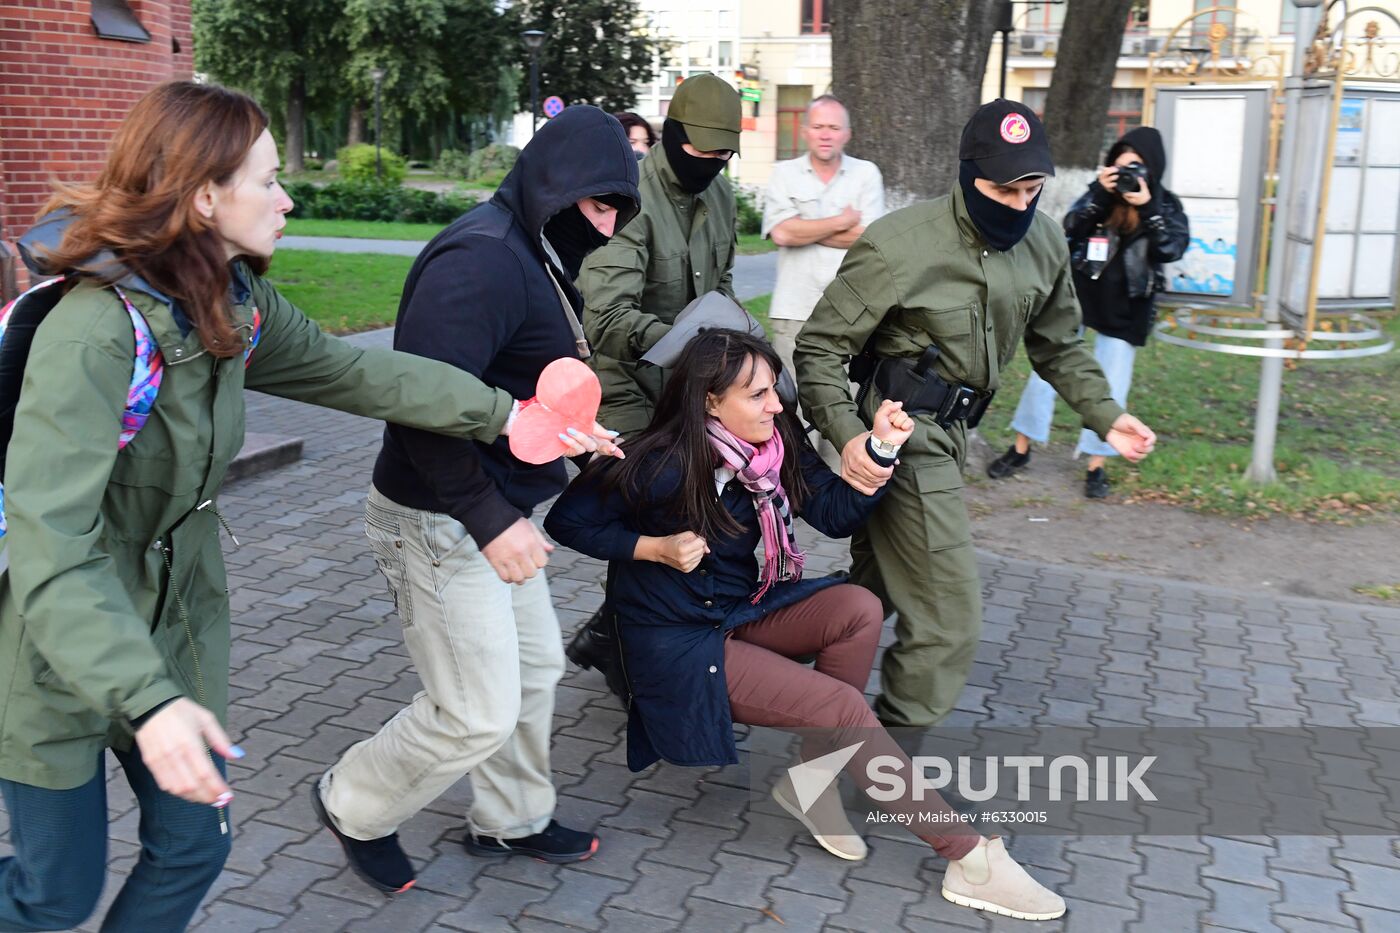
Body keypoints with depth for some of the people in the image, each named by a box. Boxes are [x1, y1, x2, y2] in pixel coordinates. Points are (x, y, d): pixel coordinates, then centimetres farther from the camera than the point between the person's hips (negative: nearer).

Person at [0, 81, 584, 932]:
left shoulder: (234, 304, -4)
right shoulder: (94, 330, -29)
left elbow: (356, 371, 5)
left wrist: (506, 413, 1)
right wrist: (147, 701, -43)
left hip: (175, 629, 7)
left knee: (194, 847, 14)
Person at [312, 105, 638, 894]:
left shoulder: (536, 257, 8)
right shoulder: (482, 259, -24)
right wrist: (489, 520, -29)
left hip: (499, 509, 10)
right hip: (442, 523, -10)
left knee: (536, 669, 19)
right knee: (479, 712, -1)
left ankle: (511, 821, 40)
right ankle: (354, 805, 25)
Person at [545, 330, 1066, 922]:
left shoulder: (778, 444, -4)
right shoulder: (660, 465, -21)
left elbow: (838, 516, -6)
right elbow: (566, 521, -12)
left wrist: (881, 446, -19)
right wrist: (656, 549, -21)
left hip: (744, 611, 7)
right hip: (679, 641, -6)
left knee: (858, 610, -21)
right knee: (845, 707, -19)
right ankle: (970, 859, -11)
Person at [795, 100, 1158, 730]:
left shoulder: (1045, 243, 3)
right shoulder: (899, 246, -18)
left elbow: (1057, 346, 17)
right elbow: (820, 347, -14)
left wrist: (1104, 415, 3)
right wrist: (846, 436, -28)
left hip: (949, 432, 7)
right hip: (904, 439, -7)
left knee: (874, 589, 20)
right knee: (948, 620, -7)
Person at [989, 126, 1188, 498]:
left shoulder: (1165, 205, -2)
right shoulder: (1101, 190, -1)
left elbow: (1172, 249, -15)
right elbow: (1071, 228, -13)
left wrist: (1147, 208, -24)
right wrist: (1100, 194, -25)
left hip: (1124, 309, 0)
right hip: (1077, 294, 1)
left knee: (1110, 388, 3)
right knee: (1046, 370, 4)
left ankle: (1096, 466, 14)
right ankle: (1020, 449, 18)